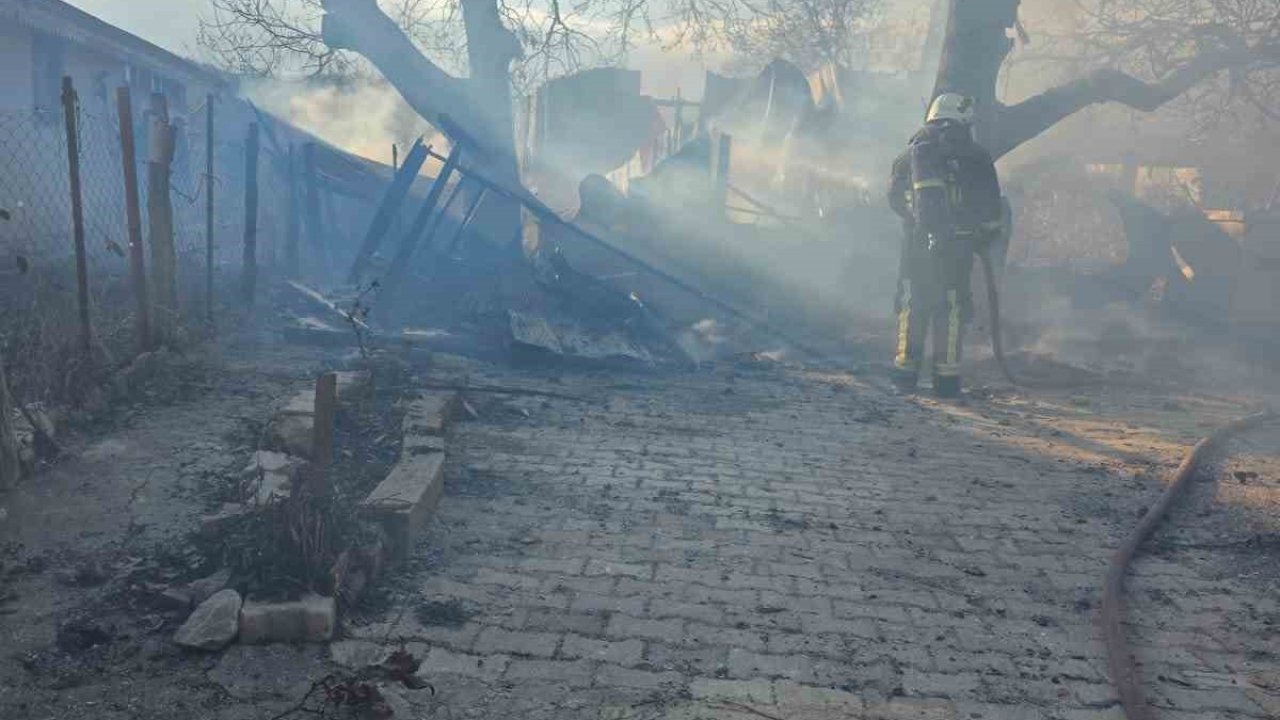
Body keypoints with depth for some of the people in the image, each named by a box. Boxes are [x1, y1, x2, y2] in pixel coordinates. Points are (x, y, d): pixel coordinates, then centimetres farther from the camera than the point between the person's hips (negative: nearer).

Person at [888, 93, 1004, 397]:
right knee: (951, 308, 6)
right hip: (957, 245, -2)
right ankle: (946, 375, 5)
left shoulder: (913, 152, 7)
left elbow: (895, 198, 13)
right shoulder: (976, 157, 2)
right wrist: (985, 237, 16)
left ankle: (905, 371, 10)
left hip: (917, 243, 2)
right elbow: (992, 209, 1)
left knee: (911, 305, 11)